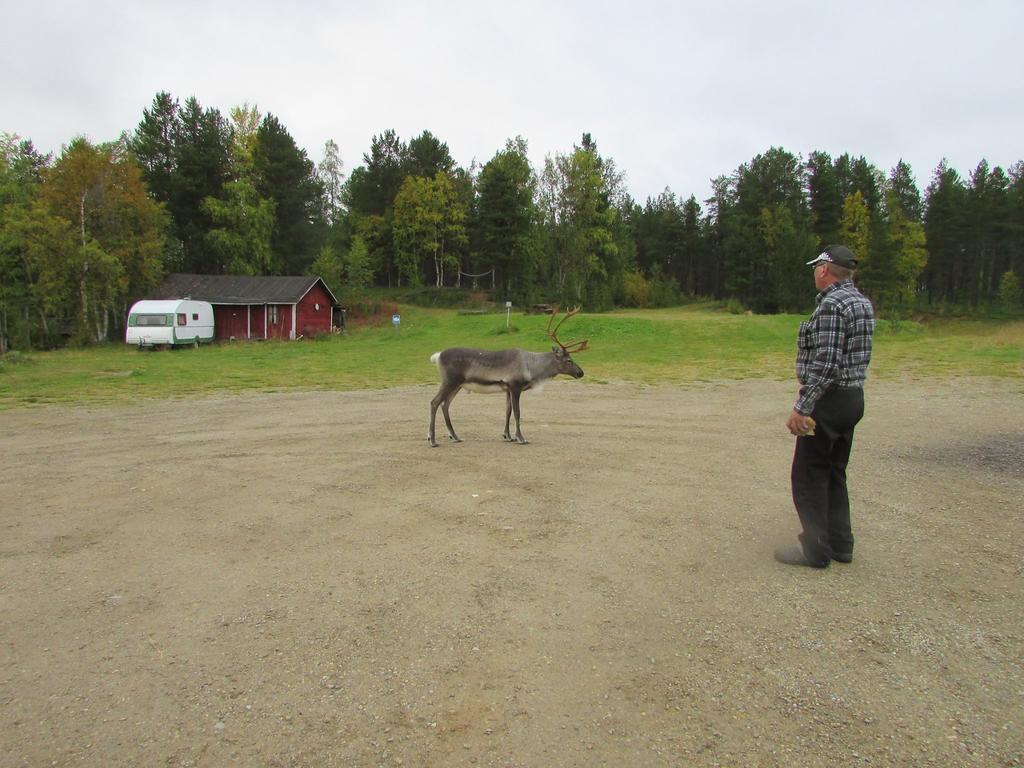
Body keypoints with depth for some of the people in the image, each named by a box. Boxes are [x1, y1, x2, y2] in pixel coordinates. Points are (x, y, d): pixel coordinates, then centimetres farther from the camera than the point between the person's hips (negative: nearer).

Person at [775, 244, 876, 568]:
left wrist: (801, 408, -22)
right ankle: (840, 544, 26)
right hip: (853, 398, 10)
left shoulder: (831, 305, -18)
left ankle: (816, 550, 7)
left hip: (828, 399, -10)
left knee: (808, 476, 0)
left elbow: (825, 364, -24)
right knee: (834, 473, 18)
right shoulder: (862, 302, 12)